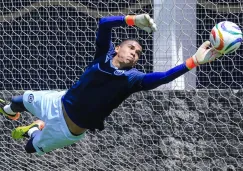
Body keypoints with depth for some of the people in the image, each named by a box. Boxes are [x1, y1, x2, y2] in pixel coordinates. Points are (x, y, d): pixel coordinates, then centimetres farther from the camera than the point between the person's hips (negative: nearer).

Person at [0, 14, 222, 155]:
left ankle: (33, 132, 48)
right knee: (24, 99, 28)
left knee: (33, 147, 15)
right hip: (59, 103, 3)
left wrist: (195, 60, -54)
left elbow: (163, 77, -40)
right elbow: (104, 23, -31)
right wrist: (134, 20, -47)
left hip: (68, 129, -3)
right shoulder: (105, 54, -15)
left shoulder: (132, 78, -23)